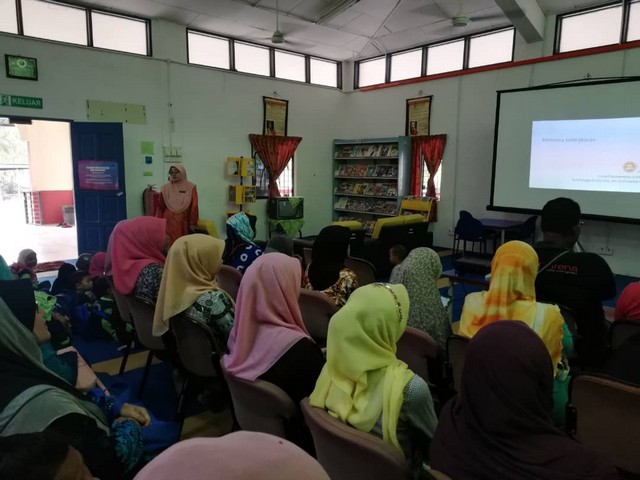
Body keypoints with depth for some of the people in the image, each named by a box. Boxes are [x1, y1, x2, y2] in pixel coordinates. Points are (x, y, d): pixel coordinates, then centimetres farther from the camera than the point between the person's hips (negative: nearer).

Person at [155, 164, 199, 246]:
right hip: (168, 222, 1)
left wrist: (193, 223, -4)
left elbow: (194, 207, -1)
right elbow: (160, 207, 6)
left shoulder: (191, 187, 1)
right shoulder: (165, 188, 4)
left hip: (183, 223, 0)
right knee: (169, 244, -1)